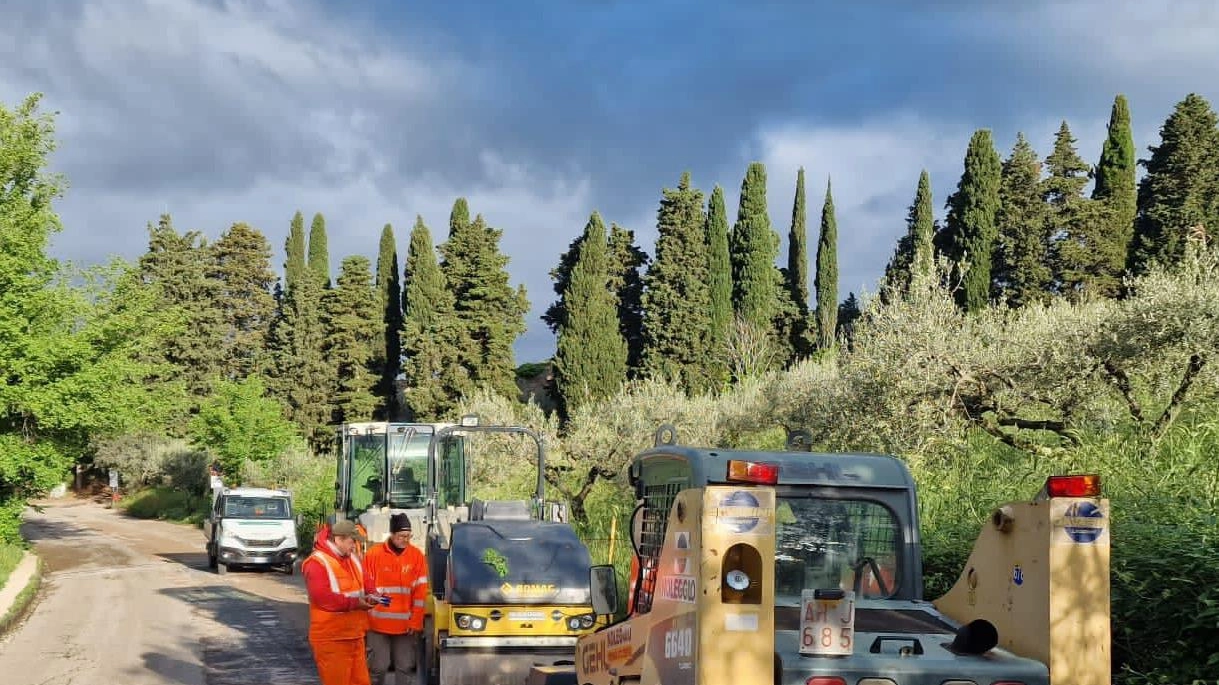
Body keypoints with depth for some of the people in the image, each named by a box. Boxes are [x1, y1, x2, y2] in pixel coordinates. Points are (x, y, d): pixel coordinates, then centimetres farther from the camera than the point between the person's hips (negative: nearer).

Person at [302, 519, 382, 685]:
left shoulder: (353, 558, 12)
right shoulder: (317, 563, -16)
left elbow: (366, 581, 20)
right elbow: (322, 597, -26)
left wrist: (370, 595, -5)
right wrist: (354, 603, -25)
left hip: (355, 636, 8)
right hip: (331, 639, -8)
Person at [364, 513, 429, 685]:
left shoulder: (417, 556, 1)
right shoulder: (374, 554, -5)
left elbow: (420, 591, 2)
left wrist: (415, 622, -2)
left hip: (405, 624, 2)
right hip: (378, 623, -2)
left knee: (405, 667, 7)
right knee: (379, 667, 1)